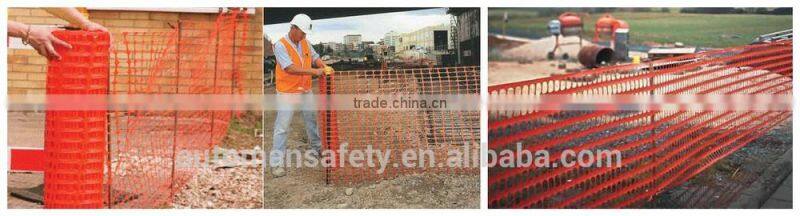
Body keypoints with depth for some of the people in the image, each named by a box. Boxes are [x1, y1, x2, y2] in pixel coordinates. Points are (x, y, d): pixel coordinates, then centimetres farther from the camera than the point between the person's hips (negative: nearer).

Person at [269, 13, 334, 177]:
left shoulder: (305, 43, 5)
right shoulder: (281, 45, -17)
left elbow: (315, 57, 13)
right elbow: (290, 69, -26)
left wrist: (324, 67, -9)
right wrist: (313, 71, -29)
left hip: (305, 91, 7)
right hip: (287, 93, -7)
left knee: (312, 121, 18)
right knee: (282, 127, -5)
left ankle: (317, 150, 38)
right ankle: (276, 163, -2)